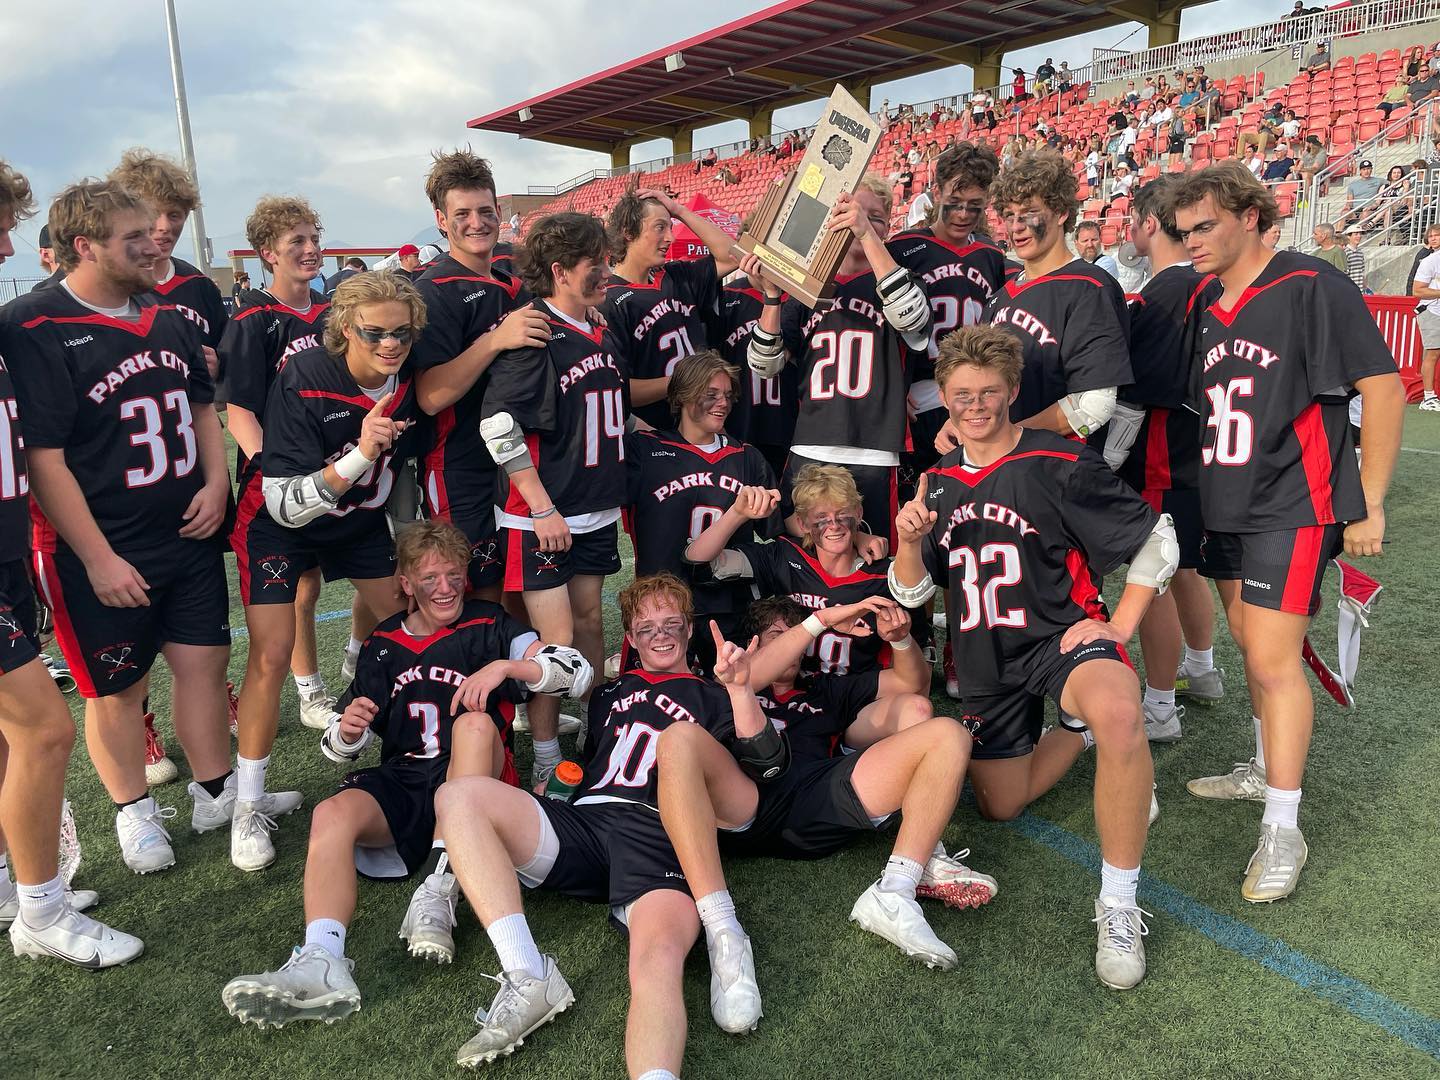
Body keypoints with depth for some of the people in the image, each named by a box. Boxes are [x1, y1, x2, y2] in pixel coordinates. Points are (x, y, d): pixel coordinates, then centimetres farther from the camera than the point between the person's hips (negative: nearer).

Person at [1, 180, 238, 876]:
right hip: (102, 555, -6)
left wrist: (215, 482, 3)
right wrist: (98, 558, -16)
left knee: (203, 660, 12)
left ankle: (217, 792, 29)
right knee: (116, 687, 9)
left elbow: (202, 405, 20)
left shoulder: (168, 318, 8)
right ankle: (133, 811, 29)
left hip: (189, 534, 6)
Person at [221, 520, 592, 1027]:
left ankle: (438, 890, -37)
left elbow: (577, 668, -6)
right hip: (403, 784, 3)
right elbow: (342, 747, 19)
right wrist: (348, 728, -6)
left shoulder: (488, 627, 6)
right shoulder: (382, 645, 16)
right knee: (332, 813, -25)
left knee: (475, 722, -32)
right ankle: (320, 963, -42)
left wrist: (503, 666, -20)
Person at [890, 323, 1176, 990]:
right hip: (985, 661, 6)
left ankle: (1119, 907, -25)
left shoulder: (1059, 466, -11)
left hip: (1060, 637, -6)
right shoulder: (939, 483, 6)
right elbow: (911, 593, 7)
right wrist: (909, 541, -13)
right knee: (1000, 807, 16)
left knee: (1118, 711, -40)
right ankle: (1080, 731, 42)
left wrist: (1117, 628, -12)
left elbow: (1157, 542, -5)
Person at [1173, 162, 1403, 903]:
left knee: (1273, 657, -10)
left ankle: (1282, 832, 0)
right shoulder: (1207, 309, 10)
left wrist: (1369, 506, -11)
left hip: (1292, 506, -7)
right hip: (1227, 506, 7)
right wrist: (1207, 494, 13)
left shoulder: (1311, 288, -11)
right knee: (1250, 643, 16)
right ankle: (1266, 770, 35)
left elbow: (1383, 389, -11)